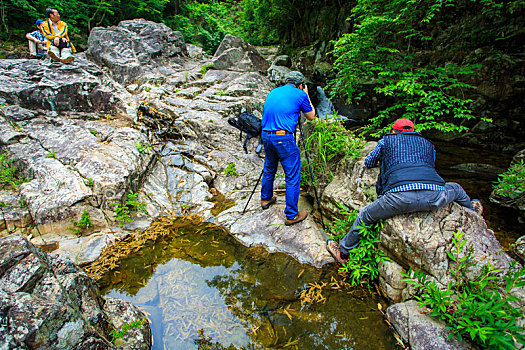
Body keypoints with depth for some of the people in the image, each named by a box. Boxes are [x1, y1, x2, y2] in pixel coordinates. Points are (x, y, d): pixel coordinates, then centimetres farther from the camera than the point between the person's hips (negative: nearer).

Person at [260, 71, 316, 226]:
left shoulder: (273, 91, 17)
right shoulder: (300, 94, 0)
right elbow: (311, 116, 13)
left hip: (266, 136, 7)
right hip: (284, 138, -7)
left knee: (269, 169, 26)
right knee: (293, 177, 3)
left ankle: (266, 199, 43)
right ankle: (292, 215, 8)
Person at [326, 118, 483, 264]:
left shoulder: (386, 140, 24)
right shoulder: (427, 144, 32)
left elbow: (368, 162, 36)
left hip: (401, 196, -4)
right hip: (435, 196, 4)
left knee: (365, 216, 14)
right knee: (455, 188, 38)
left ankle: (343, 251, 23)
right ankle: (472, 210, 65)